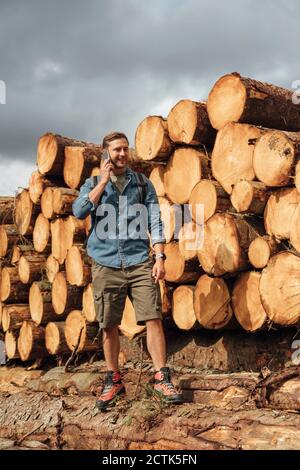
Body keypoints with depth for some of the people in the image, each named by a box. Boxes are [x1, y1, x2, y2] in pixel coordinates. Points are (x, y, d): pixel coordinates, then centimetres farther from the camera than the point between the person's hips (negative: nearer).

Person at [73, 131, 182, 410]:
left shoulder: (143, 184, 11)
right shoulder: (93, 184, 11)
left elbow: (155, 222, 6)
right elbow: (79, 211, -9)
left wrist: (159, 257, -5)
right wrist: (103, 181, -6)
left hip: (140, 263, 0)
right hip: (106, 266, 0)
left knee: (153, 319, -6)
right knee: (109, 326, 5)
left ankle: (161, 378, 4)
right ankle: (113, 380, 20)